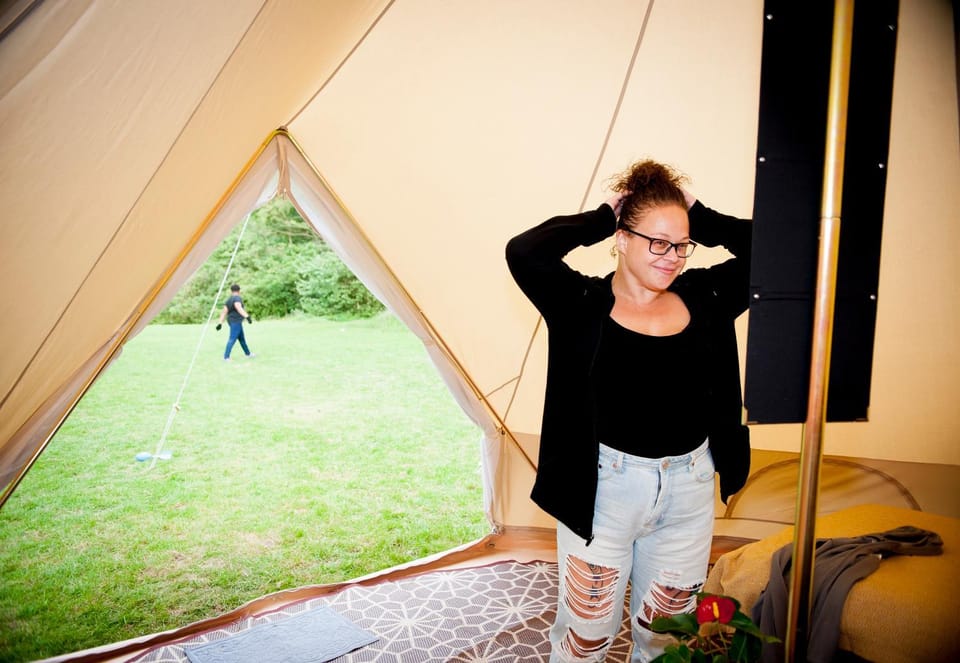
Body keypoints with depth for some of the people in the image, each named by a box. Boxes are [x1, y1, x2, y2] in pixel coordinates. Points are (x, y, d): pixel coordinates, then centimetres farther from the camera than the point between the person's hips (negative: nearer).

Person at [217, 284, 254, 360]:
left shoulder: (228, 300, 14)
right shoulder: (237, 298, -11)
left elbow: (224, 311, 8)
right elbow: (239, 308, -29)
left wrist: (220, 323, 6)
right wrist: (247, 316, -40)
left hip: (232, 321, 9)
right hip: (236, 321, -9)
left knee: (242, 338, 20)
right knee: (232, 339, -11)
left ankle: (248, 353, 33)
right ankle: (226, 357, -14)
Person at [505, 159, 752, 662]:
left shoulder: (704, 297, 1)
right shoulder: (584, 304, -10)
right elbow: (523, 253, -25)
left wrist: (697, 217, -3)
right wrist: (603, 218, -14)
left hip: (689, 492, 4)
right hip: (603, 489, -3)